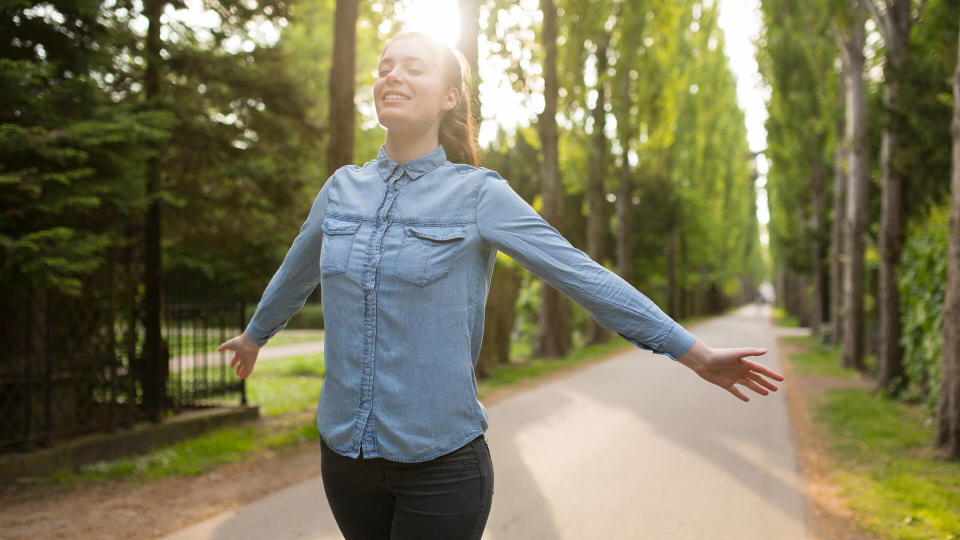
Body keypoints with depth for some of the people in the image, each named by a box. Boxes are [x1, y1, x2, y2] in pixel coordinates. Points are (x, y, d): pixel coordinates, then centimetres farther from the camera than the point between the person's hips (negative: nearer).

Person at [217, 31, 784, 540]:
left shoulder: (477, 193, -8)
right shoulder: (343, 187, 4)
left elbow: (583, 275, -8)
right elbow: (296, 273, 22)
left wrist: (696, 352, -9)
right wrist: (254, 335, 38)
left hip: (440, 461, -4)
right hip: (344, 453, 4)